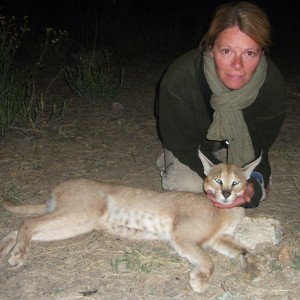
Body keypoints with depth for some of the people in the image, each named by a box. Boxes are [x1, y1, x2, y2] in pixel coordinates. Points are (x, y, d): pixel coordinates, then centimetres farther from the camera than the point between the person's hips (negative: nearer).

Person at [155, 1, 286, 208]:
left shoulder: (273, 87, -31)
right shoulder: (179, 80, -38)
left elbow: (257, 146, -19)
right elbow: (182, 144, -26)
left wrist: (255, 181, -43)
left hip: (238, 147, 2)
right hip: (192, 145, -2)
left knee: (257, 190, -14)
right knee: (188, 186, -24)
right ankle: (173, 165, 12)